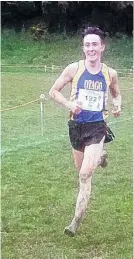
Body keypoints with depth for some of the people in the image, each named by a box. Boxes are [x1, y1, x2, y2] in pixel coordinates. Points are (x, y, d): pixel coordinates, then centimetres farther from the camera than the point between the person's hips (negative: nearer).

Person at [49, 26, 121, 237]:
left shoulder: (110, 74, -2)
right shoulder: (74, 69, -8)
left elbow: (116, 94, 17)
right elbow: (54, 91, -1)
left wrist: (118, 106, -6)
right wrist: (70, 104, -18)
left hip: (97, 127, -2)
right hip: (77, 125, 2)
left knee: (85, 174, -15)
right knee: (81, 171, 20)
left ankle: (76, 221, -5)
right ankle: (100, 156, 57)